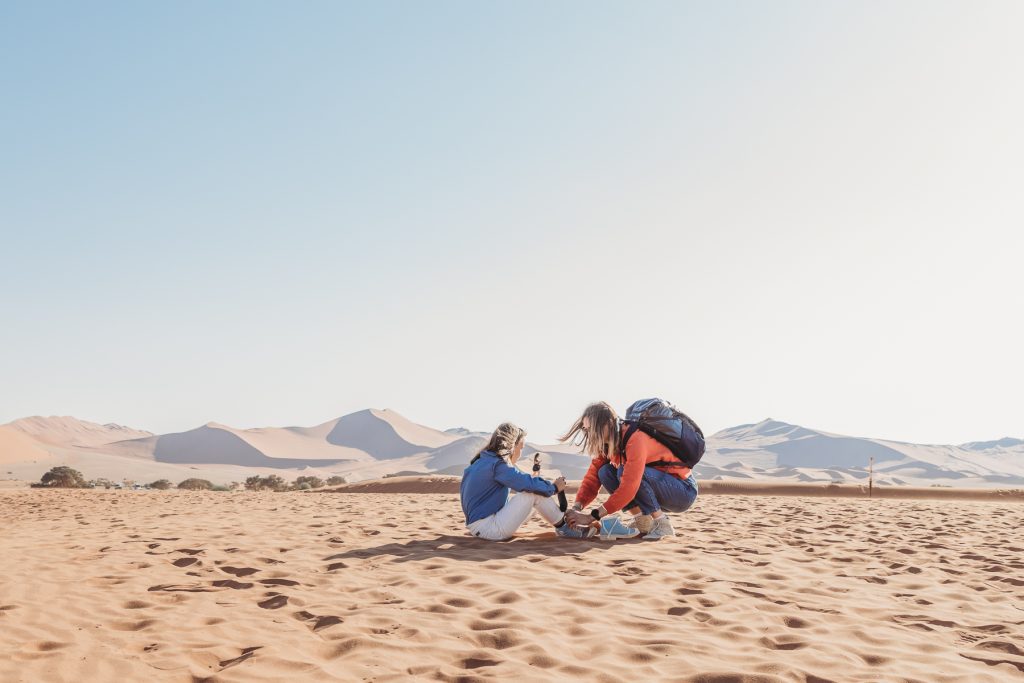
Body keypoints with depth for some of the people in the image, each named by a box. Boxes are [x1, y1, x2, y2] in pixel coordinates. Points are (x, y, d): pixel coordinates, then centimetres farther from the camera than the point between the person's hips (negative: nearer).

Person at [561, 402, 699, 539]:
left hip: (684, 491, -8)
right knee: (605, 472, -7)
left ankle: (662, 524, -17)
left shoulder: (635, 439, -28)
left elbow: (629, 487, -36)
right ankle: (643, 521, -2)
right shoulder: (607, 444, -2)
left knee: (625, 471, -30)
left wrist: (592, 516, -35)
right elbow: (593, 476, -5)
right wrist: (577, 507, -22)